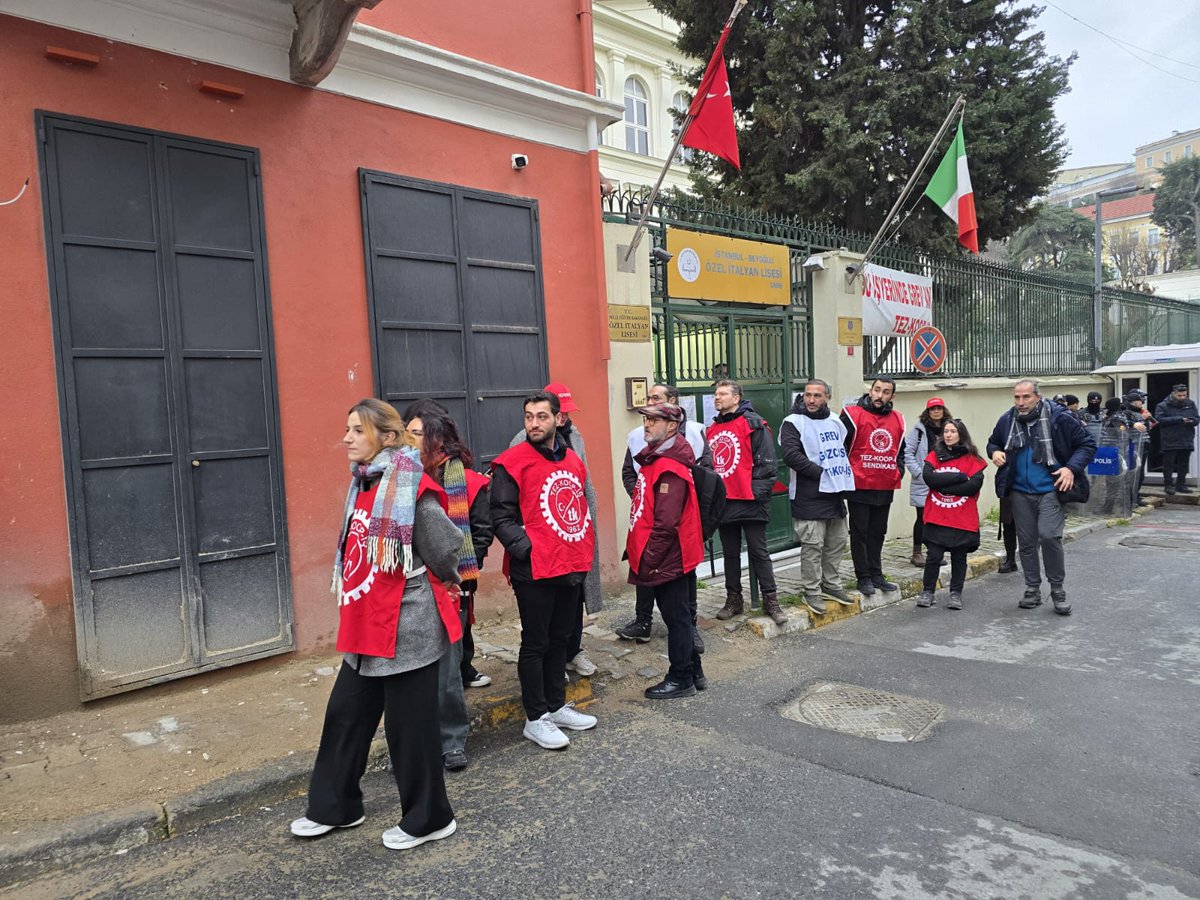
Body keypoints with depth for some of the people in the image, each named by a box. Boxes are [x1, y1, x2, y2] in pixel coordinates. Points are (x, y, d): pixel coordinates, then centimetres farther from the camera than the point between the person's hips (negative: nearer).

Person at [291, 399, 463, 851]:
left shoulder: (410, 488, -19)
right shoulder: (363, 484, 8)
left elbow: (447, 550, -16)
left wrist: (429, 584, 1)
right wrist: (353, 608, 14)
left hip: (407, 627, -8)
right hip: (366, 626, 9)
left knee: (409, 725, 6)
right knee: (345, 715, 19)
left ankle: (428, 820, 26)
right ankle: (334, 807, 39)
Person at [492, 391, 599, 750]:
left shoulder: (573, 460, 10)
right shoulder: (512, 463, -10)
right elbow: (502, 517, -12)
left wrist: (585, 551, 13)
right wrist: (526, 550, -21)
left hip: (571, 568, 7)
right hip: (534, 570, -7)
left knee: (560, 639, 18)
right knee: (536, 643, 4)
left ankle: (556, 706, 32)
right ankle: (536, 719, 17)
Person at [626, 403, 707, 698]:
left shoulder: (670, 468, -20)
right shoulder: (654, 460, 12)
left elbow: (666, 523, -25)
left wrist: (648, 559, -19)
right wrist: (637, 551, 18)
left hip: (668, 560, -10)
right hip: (667, 559, 10)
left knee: (677, 618, 3)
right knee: (679, 617, 18)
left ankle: (681, 679, 17)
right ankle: (693, 673, 30)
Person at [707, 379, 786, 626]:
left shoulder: (753, 423, -6)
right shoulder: (712, 429, 14)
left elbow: (767, 462, -10)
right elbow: (708, 464, 19)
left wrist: (757, 492, -15)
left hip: (749, 501, -6)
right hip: (723, 502, 6)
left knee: (759, 552, 1)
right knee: (730, 553, 13)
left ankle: (771, 600, 10)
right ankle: (733, 599, 23)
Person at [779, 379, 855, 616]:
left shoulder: (835, 421, 14)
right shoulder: (794, 423, -8)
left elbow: (844, 447, 27)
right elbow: (791, 455, -19)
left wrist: (843, 475, 10)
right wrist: (820, 472, -18)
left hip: (835, 493, 7)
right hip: (809, 497, -7)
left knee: (838, 541, 14)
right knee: (813, 545, -5)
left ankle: (831, 584, 29)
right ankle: (811, 591, 7)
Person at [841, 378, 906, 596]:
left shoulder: (897, 419, 10)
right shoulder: (853, 415, -8)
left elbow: (900, 450, 23)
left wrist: (899, 470, 9)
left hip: (886, 488, 6)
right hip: (859, 486, -5)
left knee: (878, 533, 15)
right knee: (860, 533, 3)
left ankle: (876, 574, 24)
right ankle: (863, 577, 11)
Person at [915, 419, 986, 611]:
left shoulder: (972, 459, 0)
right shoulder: (934, 455, 5)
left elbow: (975, 485, -14)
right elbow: (928, 477, -12)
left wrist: (942, 485, -13)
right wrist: (959, 477, -15)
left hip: (963, 519, 0)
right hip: (936, 517, 0)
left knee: (959, 557, 9)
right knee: (934, 556, 0)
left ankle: (956, 593, 21)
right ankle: (928, 591, 14)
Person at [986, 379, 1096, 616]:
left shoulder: (1058, 417, -9)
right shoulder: (1007, 420, 2)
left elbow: (1087, 443, -2)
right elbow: (993, 442, 20)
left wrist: (1072, 468, -16)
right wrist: (994, 452, -4)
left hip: (1051, 490, -4)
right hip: (1020, 492, 4)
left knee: (1049, 535, -18)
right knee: (1026, 542, 9)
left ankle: (1058, 589, 1)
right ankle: (1032, 590, 23)